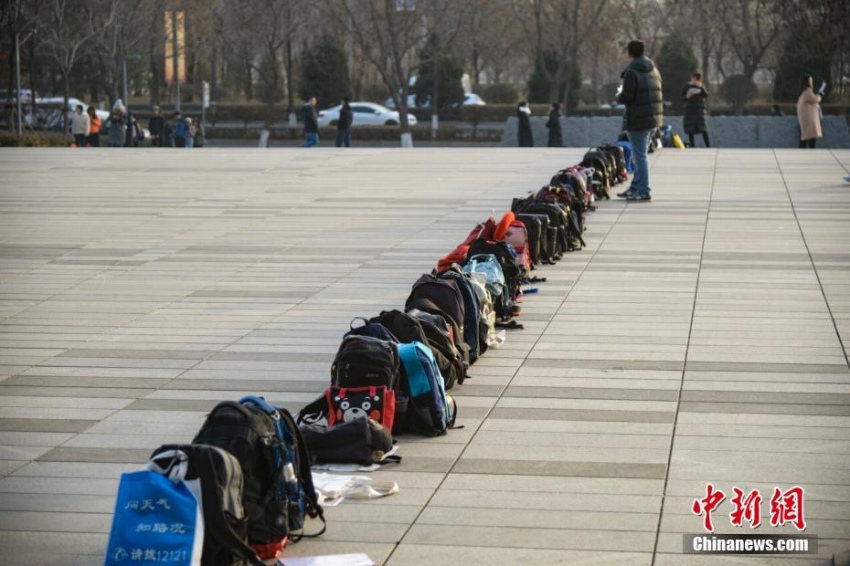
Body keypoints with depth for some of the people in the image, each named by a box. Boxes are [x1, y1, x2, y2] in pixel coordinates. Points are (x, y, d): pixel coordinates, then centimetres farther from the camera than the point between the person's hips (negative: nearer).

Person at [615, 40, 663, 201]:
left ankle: (644, 191, -2)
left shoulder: (632, 72, -15)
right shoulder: (653, 70, 12)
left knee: (639, 156, -3)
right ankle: (636, 188, 25)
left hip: (638, 120, -9)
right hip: (654, 117, 9)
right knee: (639, 155, 18)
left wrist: (619, 94, 3)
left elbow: (626, 97, -21)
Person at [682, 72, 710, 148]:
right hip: (689, 109, 0)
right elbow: (682, 98, 6)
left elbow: (706, 95, -5)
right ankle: (692, 145, 4)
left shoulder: (701, 86, 9)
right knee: (690, 130, -3)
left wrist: (701, 87, -15)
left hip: (700, 109, 0)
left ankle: (708, 145, -9)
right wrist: (687, 96, -14)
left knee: (703, 127, -9)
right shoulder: (687, 86, 5)